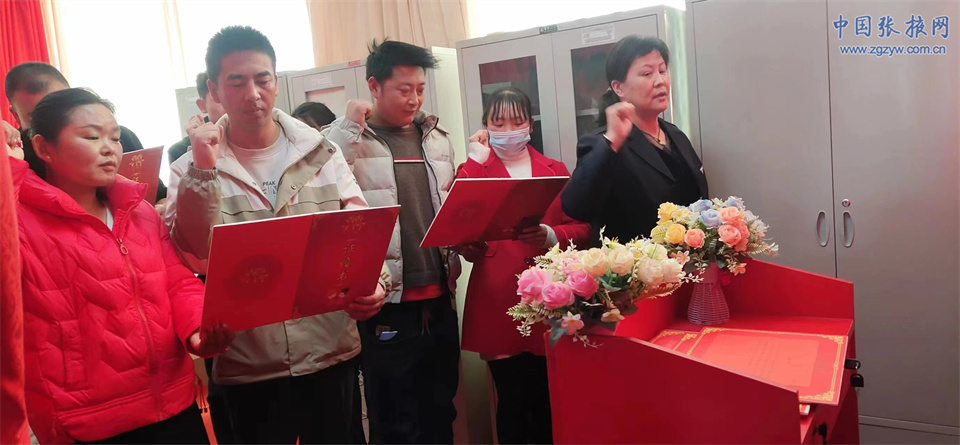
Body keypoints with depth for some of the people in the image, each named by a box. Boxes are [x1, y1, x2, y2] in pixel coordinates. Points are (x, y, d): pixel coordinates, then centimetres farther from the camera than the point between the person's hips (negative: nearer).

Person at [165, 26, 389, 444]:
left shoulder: (321, 153, 3)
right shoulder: (192, 169, -1)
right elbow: (193, 254, -13)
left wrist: (375, 282, -17)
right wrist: (205, 168, -22)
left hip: (331, 351, 2)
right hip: (248, 364, -1)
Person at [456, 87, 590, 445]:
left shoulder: (556, 170, 13)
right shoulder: (473, 171, 7)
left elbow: (582, 228, 7)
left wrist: (551, 236, -14)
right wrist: (477, 157, -8)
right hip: (498, 305, -2)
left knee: (550, 401, 11)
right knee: (512, 402, 5)